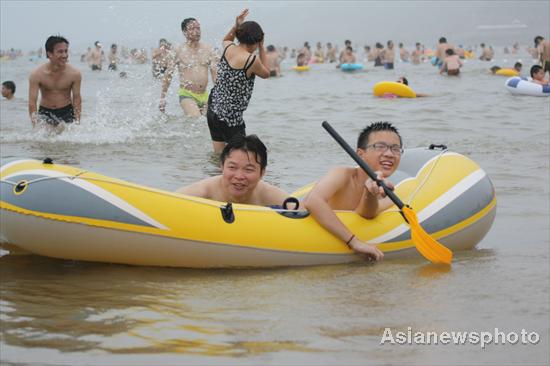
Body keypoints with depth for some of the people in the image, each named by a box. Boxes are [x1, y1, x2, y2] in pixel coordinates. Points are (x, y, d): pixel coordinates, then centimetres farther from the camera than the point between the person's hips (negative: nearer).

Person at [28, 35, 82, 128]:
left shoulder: (74, 74, -12)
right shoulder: (37, 74, -14)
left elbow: (76, 98, -3)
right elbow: (32, 101, -12)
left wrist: (77, 122, -9)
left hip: (67, 112, 0)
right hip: (45, 112, 0)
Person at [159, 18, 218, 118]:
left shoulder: (208, 49, 7)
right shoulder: (178, 51, -3)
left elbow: (215, 72, 8)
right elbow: (168, 75, 2)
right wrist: (162, 97, 2)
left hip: (204, 95, 5)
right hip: (187, 94, -5)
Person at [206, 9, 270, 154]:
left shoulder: (228, 49, 0)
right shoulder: (252, 60, -18)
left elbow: (225, 40, 28)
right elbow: (266, 74, 5)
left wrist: (236, 26, 16)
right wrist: (262, 48, 6)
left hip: (213, 108, 7)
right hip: (231, 117, -7)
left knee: (218, 153, 14)